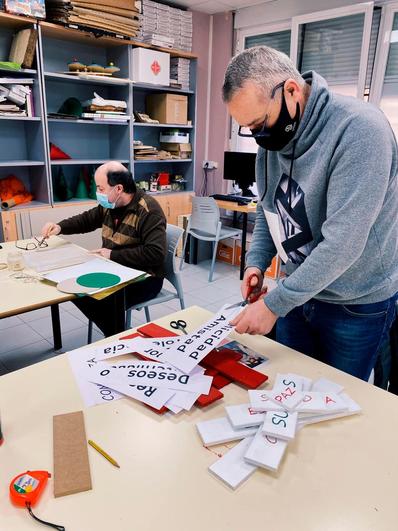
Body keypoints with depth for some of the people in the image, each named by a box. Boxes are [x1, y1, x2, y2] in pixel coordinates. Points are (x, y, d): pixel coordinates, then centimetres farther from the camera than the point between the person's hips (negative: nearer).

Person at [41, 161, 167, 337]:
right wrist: (60, 227, 4)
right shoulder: (110, 204, 3)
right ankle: (114, 335, 10)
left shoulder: (148, 210, -21)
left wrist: (113, 255, -23)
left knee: (107, 298, -31)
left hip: (144, 278, -8)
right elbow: (88, 219, 22)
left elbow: (155, 253, -30)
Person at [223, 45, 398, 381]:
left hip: (356, 305, -6)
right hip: (298, 291, 6)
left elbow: (343, 241, -30)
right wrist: (257, 262, -6)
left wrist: (274, 304, -25)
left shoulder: (359, 129, -26)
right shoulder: (273, 138, -2)